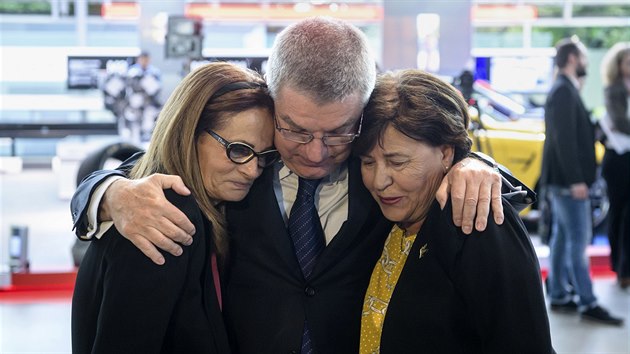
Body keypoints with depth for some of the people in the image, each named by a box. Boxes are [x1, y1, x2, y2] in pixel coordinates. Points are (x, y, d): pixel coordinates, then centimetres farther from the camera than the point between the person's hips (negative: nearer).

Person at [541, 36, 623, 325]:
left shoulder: (566, 90, 15)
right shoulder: (563, 92, -16)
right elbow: (564, 139, -22)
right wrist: (576, 180, -23)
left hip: (564, 180, 10)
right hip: (567, 180, -10)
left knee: (563, 237, 13)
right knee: (579, 239, -7)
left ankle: (559, 296, 18)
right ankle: (587, 303, -3)